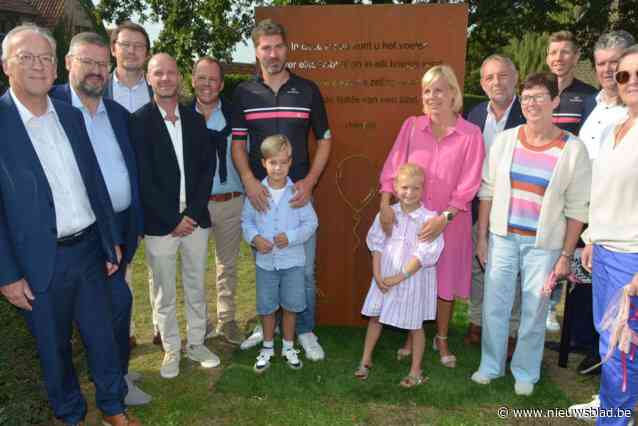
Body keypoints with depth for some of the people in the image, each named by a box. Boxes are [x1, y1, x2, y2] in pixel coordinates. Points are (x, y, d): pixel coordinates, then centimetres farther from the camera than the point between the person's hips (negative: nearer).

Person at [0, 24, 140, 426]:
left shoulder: (72, 116, 5)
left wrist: (112, 241, 10)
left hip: (89, 249, 4)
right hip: (40, 262, -4)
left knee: (102, 335, 16)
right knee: (53, 346, 15)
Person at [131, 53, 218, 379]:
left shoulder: (195, 120, 7)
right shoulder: (139, 121, -6)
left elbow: (208, 168, 4)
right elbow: (143, 178, -10)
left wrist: (193, 213, -7)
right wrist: (173, 220, -12)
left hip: (195, 219, 4)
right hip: (159, 223, -3)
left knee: (196, 287, 15)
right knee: (164, 293, 9)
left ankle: (196, 343, 32)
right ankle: (171, 349, 27)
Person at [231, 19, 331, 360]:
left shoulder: (307, 90, 2)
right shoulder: (243, 93, 4)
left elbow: (324, 140, 5)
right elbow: (237, 144, 4)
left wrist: (310, 181, -8)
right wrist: (249, 181, -12)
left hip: (299, 192, -1)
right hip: (258, 193, 1)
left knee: (304, 267, 5)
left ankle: (305, 330, 23)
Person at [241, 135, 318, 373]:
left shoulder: (297, 192, -9)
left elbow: (310, 222, -6)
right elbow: (246, 220, 3)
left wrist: (291, 237, -20)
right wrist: (254, 238, -15)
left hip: (292, 260, -1)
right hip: (265, 261, 1)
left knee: (290, 306, 11)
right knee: (266, 307, 13)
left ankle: (288, 347, 32)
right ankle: (267, 347, 33)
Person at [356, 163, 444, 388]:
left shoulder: (428, 219, -15)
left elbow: (423, 254, -17)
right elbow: (376, 245, 0)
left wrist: (400, 277, -18)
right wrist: (377, 274, -9)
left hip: (413, 279, -4)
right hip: (384, 278, 4)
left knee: (415, 325, 10)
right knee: (375, 317, 15)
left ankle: (416, 371, 26)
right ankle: (365, 360, 33)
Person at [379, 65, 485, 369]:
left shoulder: (470, 134, -7)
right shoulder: (412, 126, -1)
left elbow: (467, 186, -9)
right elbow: (392, 167, -5)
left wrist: (444, 218, -18)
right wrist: (385, 204, -18)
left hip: (450, 221, -1)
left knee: (445, 281, 12)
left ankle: (442, 340, 34)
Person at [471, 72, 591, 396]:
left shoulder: (573, 149, -8)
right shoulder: (505, 140, -1)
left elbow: (577, 209, -4)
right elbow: (487, 191, 4)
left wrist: (566, 255, -5)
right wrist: (482, 237, 3)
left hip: (544, 245, -2)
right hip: (502, 237, 2)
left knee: (534, 310, 9)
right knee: (494, 305, 10)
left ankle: (525, 372, 30)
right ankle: (490, 365, 30)